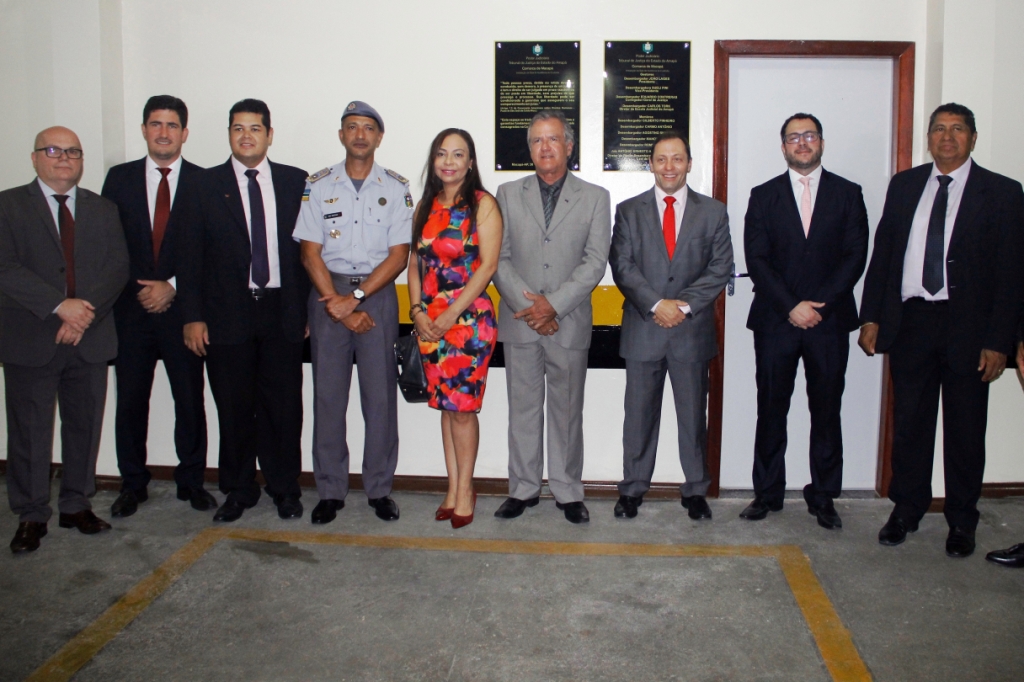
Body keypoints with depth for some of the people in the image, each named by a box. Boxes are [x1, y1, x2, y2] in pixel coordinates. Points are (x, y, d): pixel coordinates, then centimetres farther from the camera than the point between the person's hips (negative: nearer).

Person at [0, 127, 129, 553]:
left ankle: (77, 506, 22)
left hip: (90, 338, 3)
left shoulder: (102, 210, 12)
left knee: (85, 427, 9)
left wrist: (85, 314, -13)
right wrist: (60, 306, -19)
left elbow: (118, 267, 2)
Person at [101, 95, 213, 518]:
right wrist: (137, 290, -4)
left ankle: (191, 481, 18)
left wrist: (173, 287, -9)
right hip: (130, 309, 2)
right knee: (130, 400, 7)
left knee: (190, 400, 4)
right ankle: (132, 485, 20)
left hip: (183, 307, -1)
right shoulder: (119, 178, 9)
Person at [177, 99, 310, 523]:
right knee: (234, 408, 7)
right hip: (227, 314, 0)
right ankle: (238, 490, 23)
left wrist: (308, 307, 1)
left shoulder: (296, 183, 7)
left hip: (282, 311, 0)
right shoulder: (202, 187, 5)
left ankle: (285, 489, 20)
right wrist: (193, 316, -4)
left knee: (284, 405, 4)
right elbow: (188, 256, 2)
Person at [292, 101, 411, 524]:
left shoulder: (396, 188, 4)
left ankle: (380, 489, 12)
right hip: (328, 293, 1)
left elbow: (398, 255, -2)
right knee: (328, 393, 3)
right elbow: (310, 252, 0)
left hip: (378, 293, 0)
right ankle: (330, 491, 13)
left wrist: (356, 296, -12)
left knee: (380, 394, 1)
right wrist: (338, 305, -9)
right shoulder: (318, 186, 5)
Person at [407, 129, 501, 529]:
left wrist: (450, 315, -13)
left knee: (462, 408, -2)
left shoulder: (483, 204, -3)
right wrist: (418, 311, -3)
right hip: (429, 323, 5)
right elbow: (415, 264, 12)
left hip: (469, 318, -5)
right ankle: (453, 487, 19)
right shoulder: (426, 207, 12)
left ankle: (464, 490, 13)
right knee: (445, 405, 9)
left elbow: (488, 265, -10)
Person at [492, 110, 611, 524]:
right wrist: (526, 304, -11)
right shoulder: (508, 194, 9)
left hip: (569, 323, -1)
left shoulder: (595, 198, 5)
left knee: (567, 410, 6)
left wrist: (553, 303, -15)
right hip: (519, 321, 1)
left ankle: (568, 491, 18)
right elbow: (498, 258, 2)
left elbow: (595, 262, -4)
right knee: (523, 409, 8)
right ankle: (523, 489, 20)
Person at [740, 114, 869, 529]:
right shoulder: (764, 196, 8)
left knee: (827, 411, 5)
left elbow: (855, 255, 0)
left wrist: (820, 304, -12)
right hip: (775, 320, 0)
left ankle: (823, 496, 16)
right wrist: (791, 306, -11)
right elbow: (756, 260, -1)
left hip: (829, 320, 0)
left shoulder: (847, 194, 8)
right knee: (771, 410, 4)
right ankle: (767, 493, 15)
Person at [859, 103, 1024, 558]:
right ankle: (906, 510, 26)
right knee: (909, 423, 10)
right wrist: (871, 316, 2)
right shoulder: (903, 185, 9)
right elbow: (882, 252, 9)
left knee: (965, 429, 8)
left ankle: (961, 521, 23)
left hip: (967, 325, -2)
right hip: (909, 321, 2)